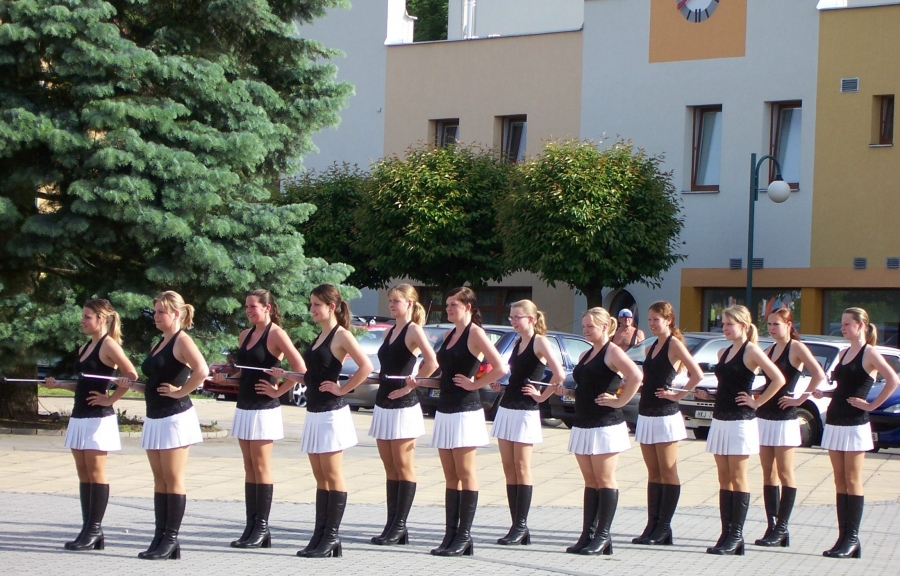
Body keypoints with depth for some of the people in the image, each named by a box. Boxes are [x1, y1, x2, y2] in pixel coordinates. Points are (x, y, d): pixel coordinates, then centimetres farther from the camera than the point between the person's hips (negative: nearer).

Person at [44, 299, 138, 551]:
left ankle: (94, 531, -2)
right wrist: (58, 384, 7)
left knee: (95, 473, -5)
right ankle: (88, 530, 11)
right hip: (79, 416, 9)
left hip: (99, 418, -9)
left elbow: (132, 375, -20)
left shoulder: (109, 345, -10)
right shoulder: (84, 348, 15)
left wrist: (110, 399, -15)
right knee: (83, 473, 8)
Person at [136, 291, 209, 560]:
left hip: (175, 417, -9)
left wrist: (180, 392, -19)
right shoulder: (159, 343, 16)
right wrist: (132, 384, 7)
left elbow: (202, 371, -28)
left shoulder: (182, 341, -11)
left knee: (173, 479, -4)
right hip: (154, 417, 9)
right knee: (159, 480, 9)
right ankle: (160, 538, 12)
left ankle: (171, 540, 0)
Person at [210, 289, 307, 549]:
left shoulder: (276, 334, -10)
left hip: (264, 409, -8)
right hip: (244, 407, 8)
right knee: (249, 469, 8)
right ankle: (251, 527, 10)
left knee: (261, 468, -5)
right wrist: (224, 377, 5)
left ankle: (262, 528, -1)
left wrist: (278, 391, -14)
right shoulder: (245, 335, 13)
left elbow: (300, 368, -18)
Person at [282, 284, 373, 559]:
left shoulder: (341, 335, -10)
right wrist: (286, 375, 10)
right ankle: (319, 536, 11)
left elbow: (366, 366, -22)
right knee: (320, 477, 9)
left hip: (331, 414, -9)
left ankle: (331, 537, 0)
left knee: (333, 476, -3)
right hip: (314, 413, 9)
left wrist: (342, 389, -16)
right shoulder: (320, 336, 15)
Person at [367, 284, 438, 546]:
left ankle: (399, 526, 2)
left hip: (403, 406, -8)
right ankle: (392, 525, 13)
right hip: (383, 403, 8)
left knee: (403, 466, -2)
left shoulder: (413, 330, -10)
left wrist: (409, 385, -18)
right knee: (390, 467, 9)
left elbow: (431, 362, -25)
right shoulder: (389, 332, 14)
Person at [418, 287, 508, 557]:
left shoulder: (475, 333, -8)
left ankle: (464, 536, 0)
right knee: (450, 476, 8)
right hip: (445, 410, 8)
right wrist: (419, 382, 8)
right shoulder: (449, 335, 15)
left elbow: (500, 368, -19)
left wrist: (473, 384, -13)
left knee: (465, 475, -3)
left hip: (465, 412, -8)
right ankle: (450, 534, 9)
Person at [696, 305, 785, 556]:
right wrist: (708, 395, 8)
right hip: (720, 420, 8)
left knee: (738, 478, -4)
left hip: (741, 422, -8)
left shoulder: (751, 351, -8)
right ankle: (726, 533, 9)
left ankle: (736, 535, 0)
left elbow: (778, 379, -17)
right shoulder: (723, 353, 14)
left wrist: (757, 401, -13)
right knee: (724, 479, 7)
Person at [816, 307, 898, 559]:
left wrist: (872, 405, -17)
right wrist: (823, 394, 6)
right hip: (835, 421, 7)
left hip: (855, 424, -7)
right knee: (840, 481, 6)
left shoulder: (869, 353, -8)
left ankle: (852, 539, -1)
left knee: (852, 481, -4)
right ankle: (843, 537, 8)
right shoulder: (844, 353, 14)